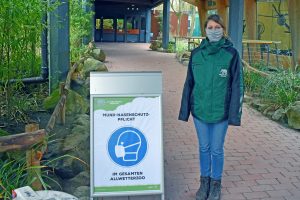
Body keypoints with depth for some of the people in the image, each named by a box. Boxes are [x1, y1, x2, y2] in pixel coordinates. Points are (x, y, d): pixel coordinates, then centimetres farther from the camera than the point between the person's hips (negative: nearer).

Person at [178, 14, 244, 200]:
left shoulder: (231, 54, -7)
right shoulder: (196, 53, 1)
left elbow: (237, 85, -5)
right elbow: (189, 82, 5)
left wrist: (234, 113, -9)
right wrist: (185, 110, 5)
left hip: (220, 111, -2)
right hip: (199, 110, 2)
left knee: (217, 149, 10)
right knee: (204, 147, 15)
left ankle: (216, 184, 29)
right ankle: (204, 181, 33)